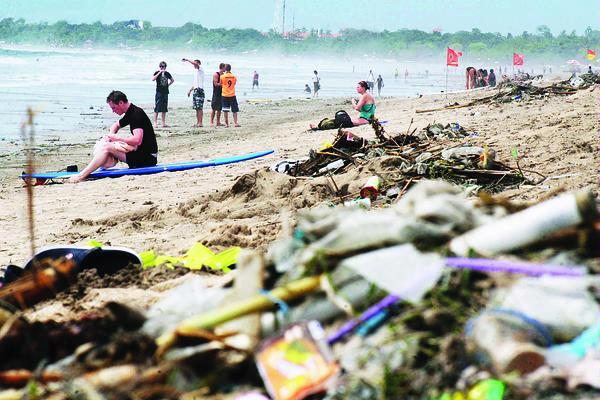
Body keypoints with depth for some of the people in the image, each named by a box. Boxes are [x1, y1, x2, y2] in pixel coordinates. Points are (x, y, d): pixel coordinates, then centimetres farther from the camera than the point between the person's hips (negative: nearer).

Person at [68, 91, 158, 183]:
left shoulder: (137, 114, -16)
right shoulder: (130, 114, 15)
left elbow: (137, 140, -28)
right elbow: (116, 125, 35)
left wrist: (117, 138, -14)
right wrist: (110, 136, 12)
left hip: (147, 157, -11)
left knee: (106, 147, -18)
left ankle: (82, 175, -20)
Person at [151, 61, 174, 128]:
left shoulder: (167, 74, 11)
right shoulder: (157, 73, -1)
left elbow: (172, 80, 28)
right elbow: (153, 79, -20)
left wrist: (168, 85, 12)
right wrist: (159, 72, -23)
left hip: (165, 92, 5)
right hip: (159, 92, -5)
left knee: (164, 108, 7)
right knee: (157, 108, -8)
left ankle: (163, 122, 11)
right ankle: (155, 122, -6)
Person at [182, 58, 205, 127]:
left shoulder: (200, 70, -3)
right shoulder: (196, 72, 23)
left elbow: (195, 64, -23)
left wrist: (187, 60, -18)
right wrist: (190, 90, 23)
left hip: (200, 90, -9)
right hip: (195, 90, 9)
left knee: (199, 107, -12)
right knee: (196, 108, 8)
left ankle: (200, 123, -14)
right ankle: (197, 122, 10)